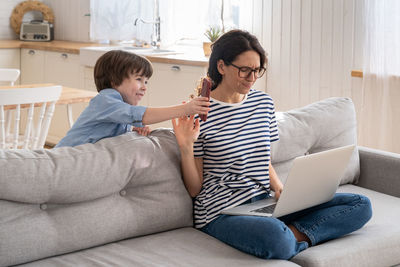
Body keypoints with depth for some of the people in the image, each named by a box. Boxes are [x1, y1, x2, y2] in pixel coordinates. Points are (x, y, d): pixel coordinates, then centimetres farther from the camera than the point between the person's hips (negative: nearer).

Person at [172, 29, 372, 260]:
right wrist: (186, 147, -19)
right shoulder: (200, 113, -8)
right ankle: (291, 237, -9)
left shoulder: (264, 103, 10)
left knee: (361, 205, -4)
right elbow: (195, 189, -3)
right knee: (276, 239, -41)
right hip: (223, 212, -7)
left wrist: (278, 186, 0)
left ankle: (294, 233, -15)